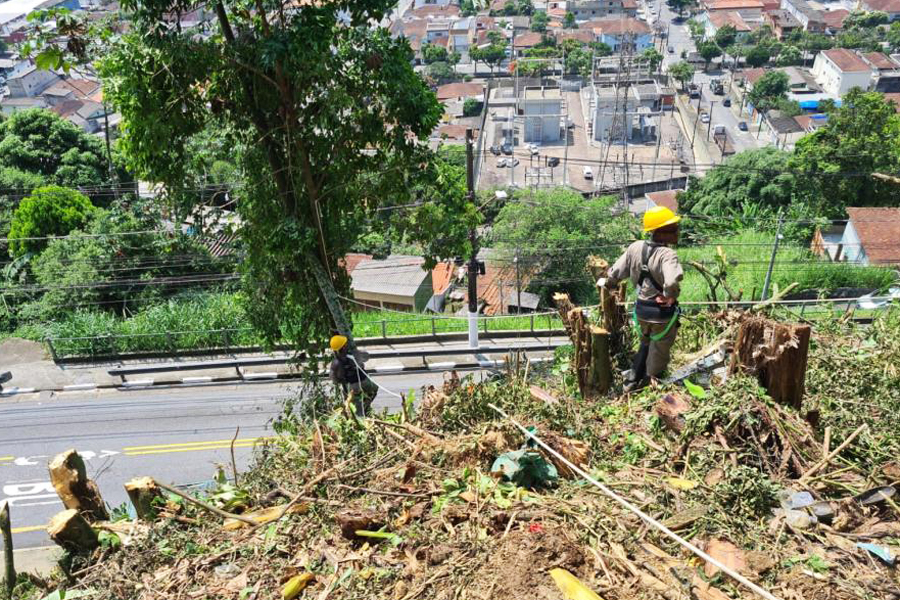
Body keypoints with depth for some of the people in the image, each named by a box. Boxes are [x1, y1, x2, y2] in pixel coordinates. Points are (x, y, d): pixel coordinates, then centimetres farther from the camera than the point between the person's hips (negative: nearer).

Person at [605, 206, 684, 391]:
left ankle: (632, 380, 38)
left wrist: (609, 285, 20)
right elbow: (672, 283, -44)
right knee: (659, 353, 18)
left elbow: (614, 274, -2)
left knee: (645, 344, 30)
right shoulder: (667, 254, -27)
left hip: (641, 308, 6)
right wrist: (670, 297, -22)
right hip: (662, 312, -6)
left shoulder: (635, 247, -8)